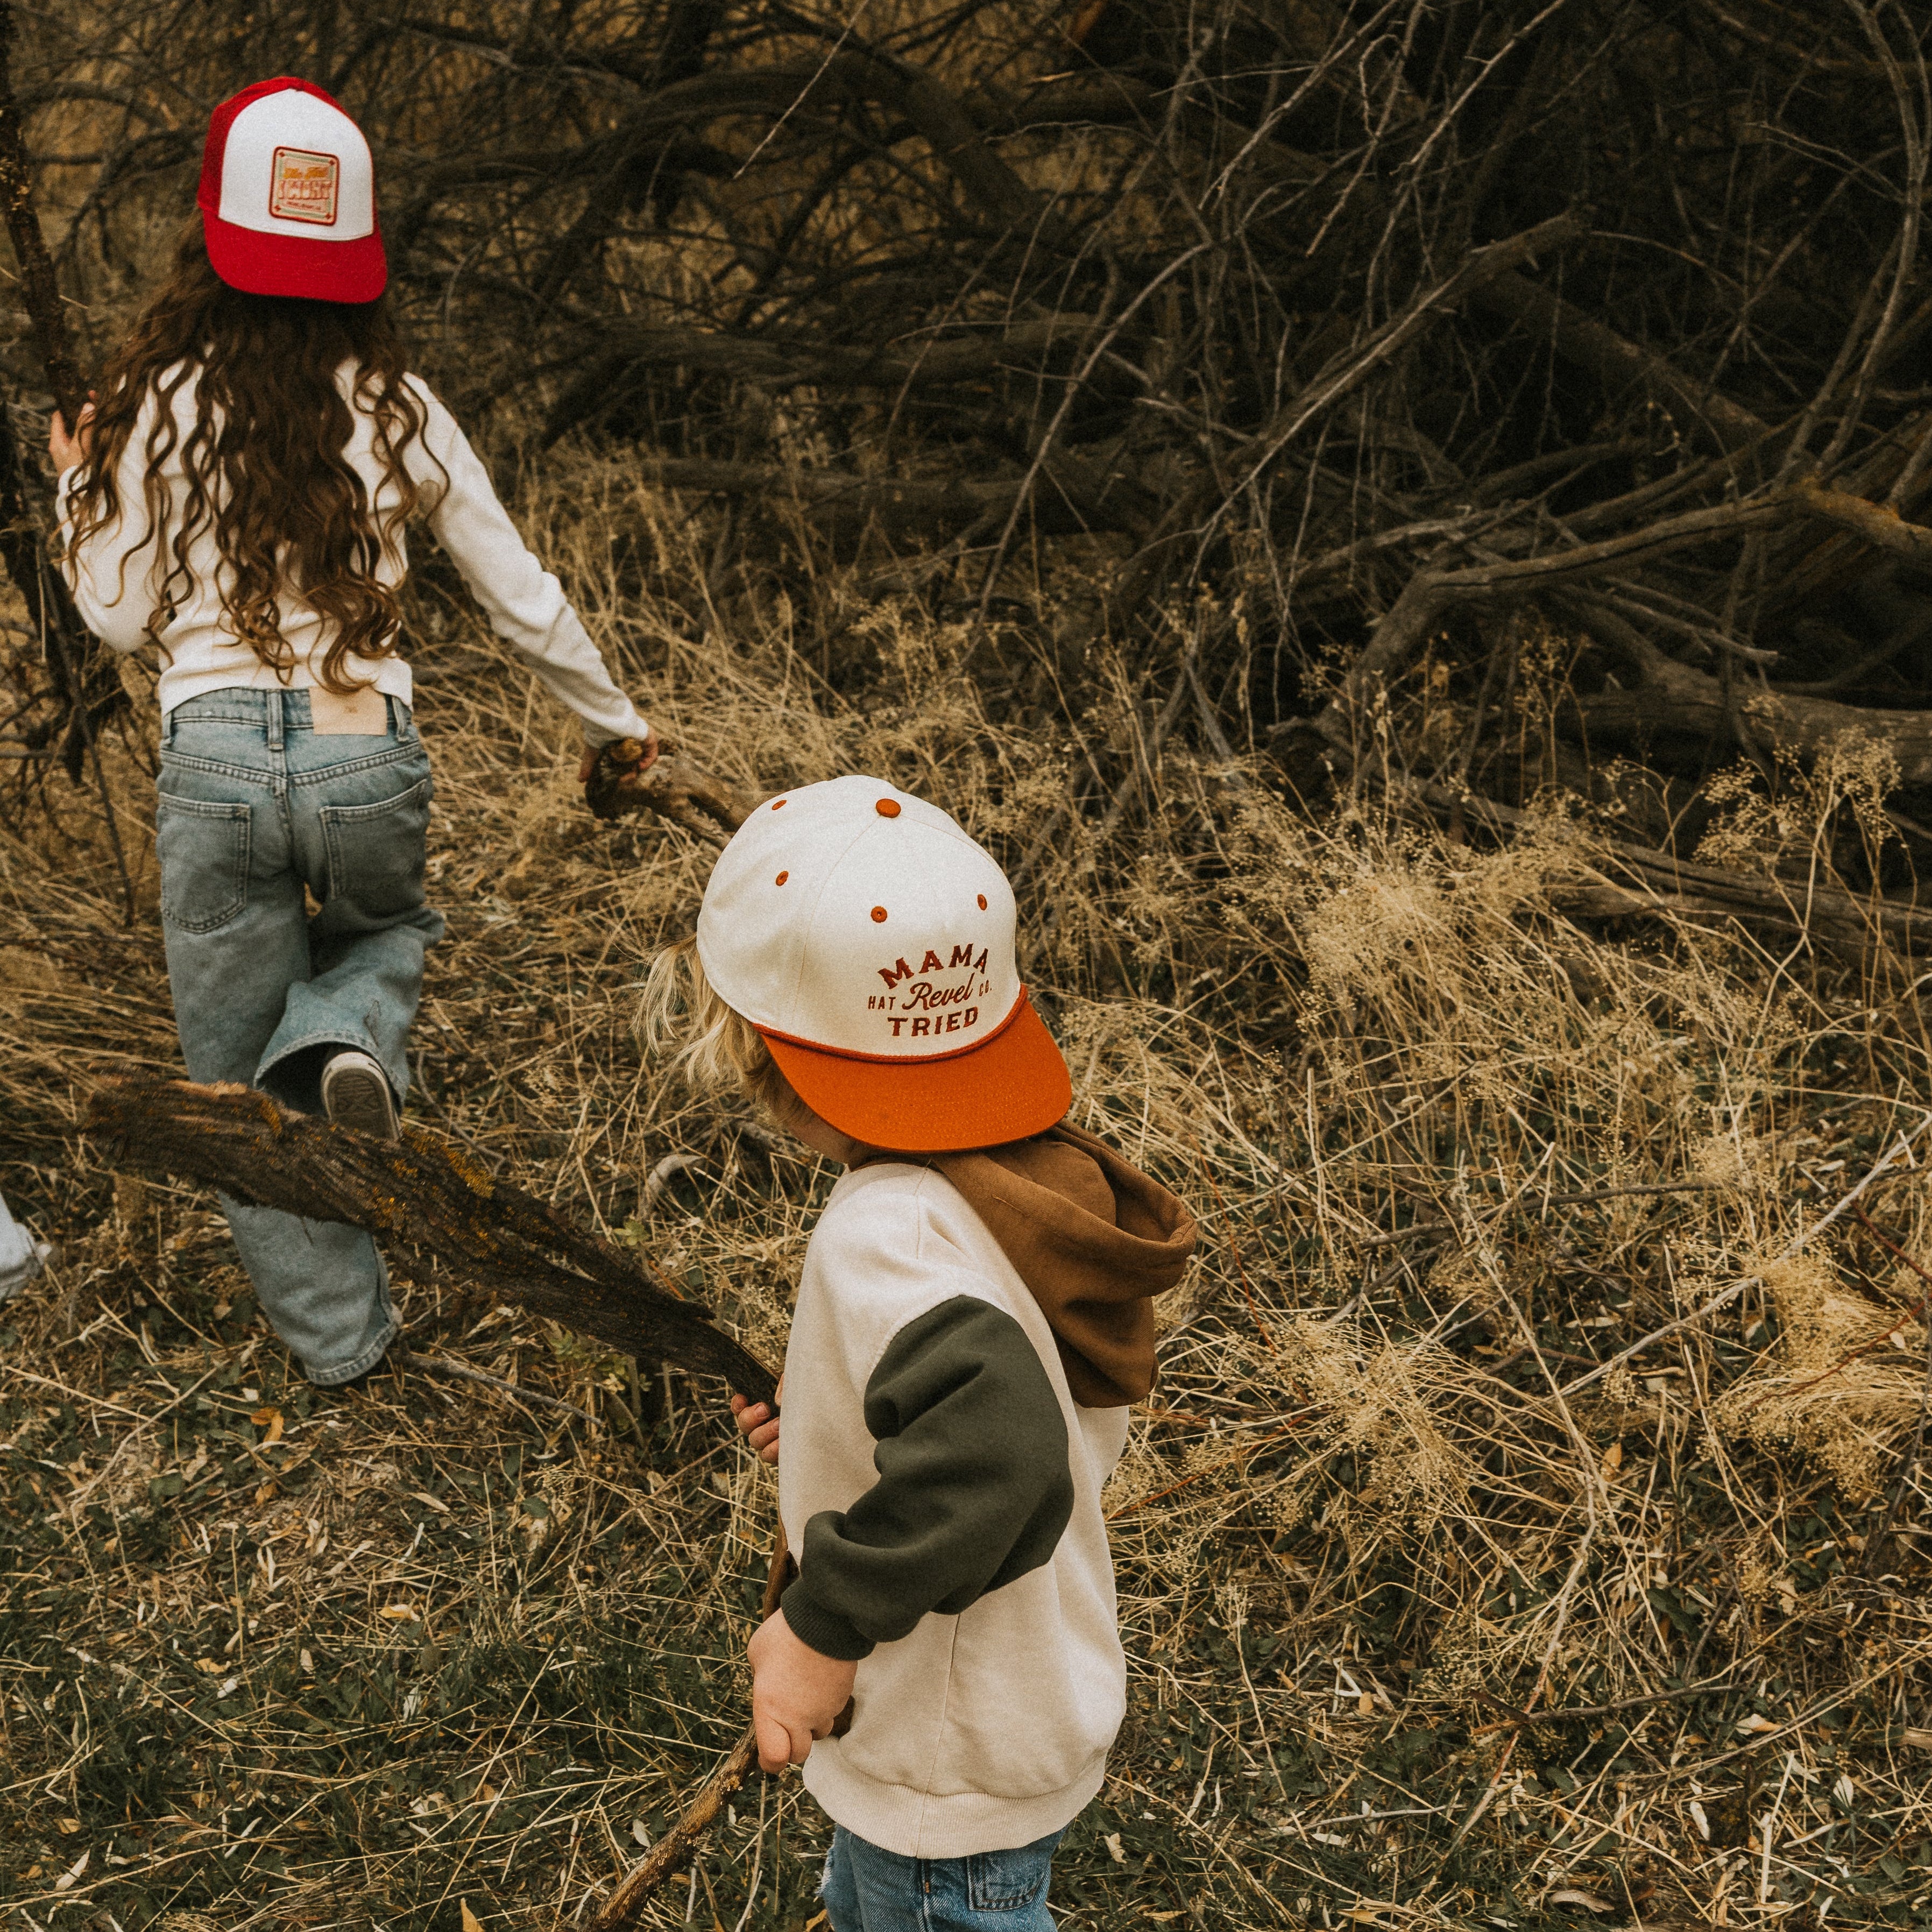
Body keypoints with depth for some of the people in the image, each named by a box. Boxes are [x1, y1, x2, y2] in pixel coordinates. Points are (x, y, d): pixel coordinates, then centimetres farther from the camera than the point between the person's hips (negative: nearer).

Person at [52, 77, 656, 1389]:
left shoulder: (161, 406, -1)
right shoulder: (395, 406, 2)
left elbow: (122, 616, 7)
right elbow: (522, 597, 7)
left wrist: (79, 494, 24)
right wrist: (613, 718, 21)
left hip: (216, 757, -1)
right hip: (371, 754, 1)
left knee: (241, 1084, 16)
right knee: (386, 929, 34)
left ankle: (338, 1334, 18)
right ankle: (351, 1040, 0)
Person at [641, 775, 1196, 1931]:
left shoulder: (883, 1239, -34)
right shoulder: (1038, 1175, -7)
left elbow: (993, 1459, -46)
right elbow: (1078, 1416, 5)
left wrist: (826, 1626, -33)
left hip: (957, 1779, -9)